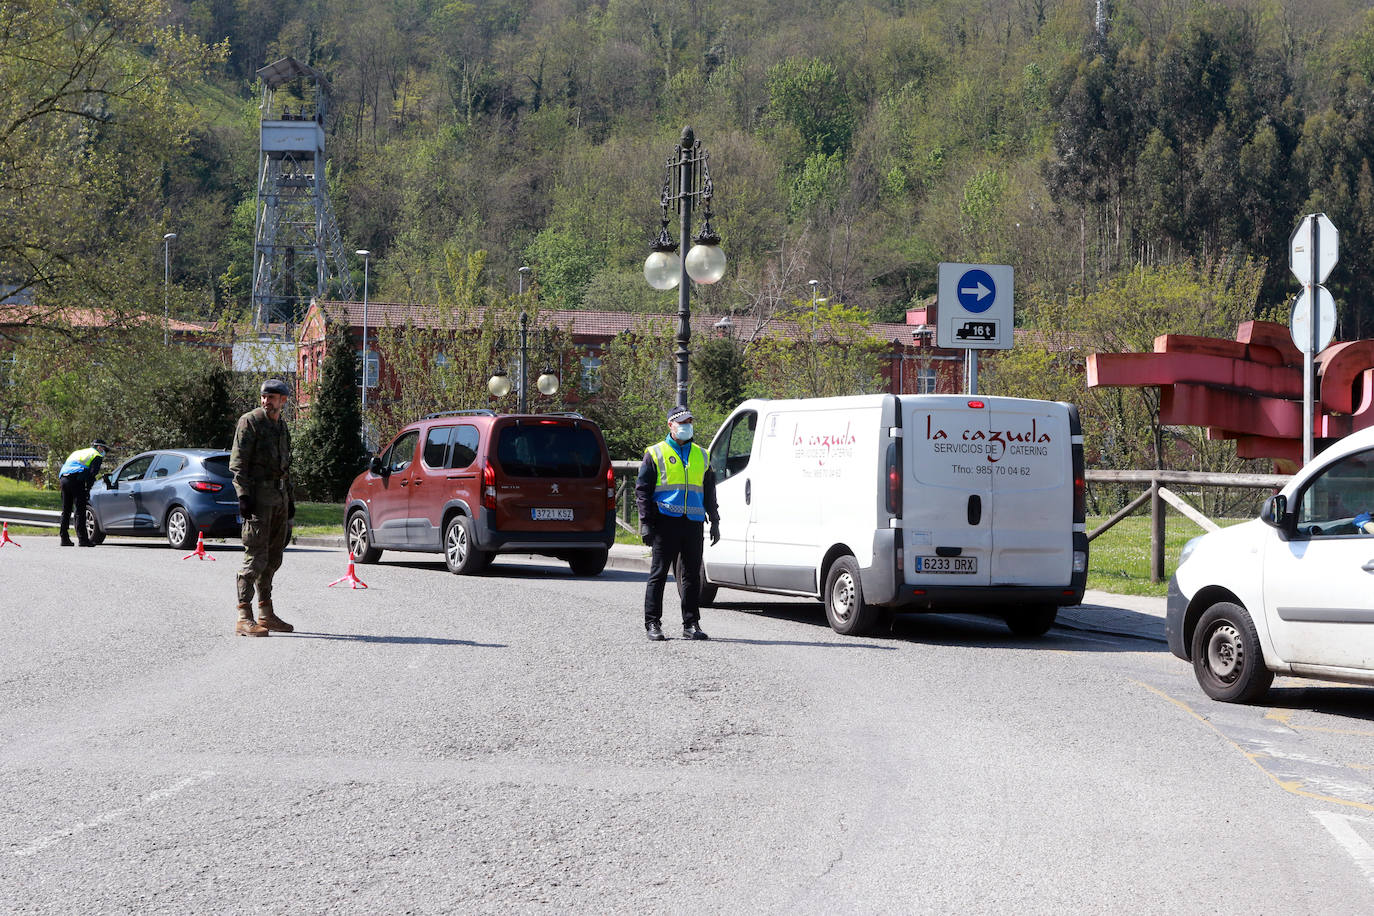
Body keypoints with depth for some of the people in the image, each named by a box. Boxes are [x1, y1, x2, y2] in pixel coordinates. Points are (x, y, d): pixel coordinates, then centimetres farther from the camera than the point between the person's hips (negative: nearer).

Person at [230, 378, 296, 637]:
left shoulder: (282, 426, 18)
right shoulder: (250, 422, -6)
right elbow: (238, 462, -11)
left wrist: (290, 499, 22)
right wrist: (243, 495, -20)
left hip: (279, 495, 8)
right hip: (258, 494, -8)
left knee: (273, 557, 10)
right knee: (256, 556, -13)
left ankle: (266, 613, 17)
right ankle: (244, 617, -14)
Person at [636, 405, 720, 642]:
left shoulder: (701, 455, 18)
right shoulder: (655, 454, 5)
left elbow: (709, 492, 23)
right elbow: (642, 490, 2)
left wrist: (714, 521, 17)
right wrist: (646, 523, -7)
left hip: (693, 523, 4)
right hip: (665, 522, -4)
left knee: (692, 575, 5)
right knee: (659, 573, -2)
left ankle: (691, 625, 11)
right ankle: (653, 624, 3)